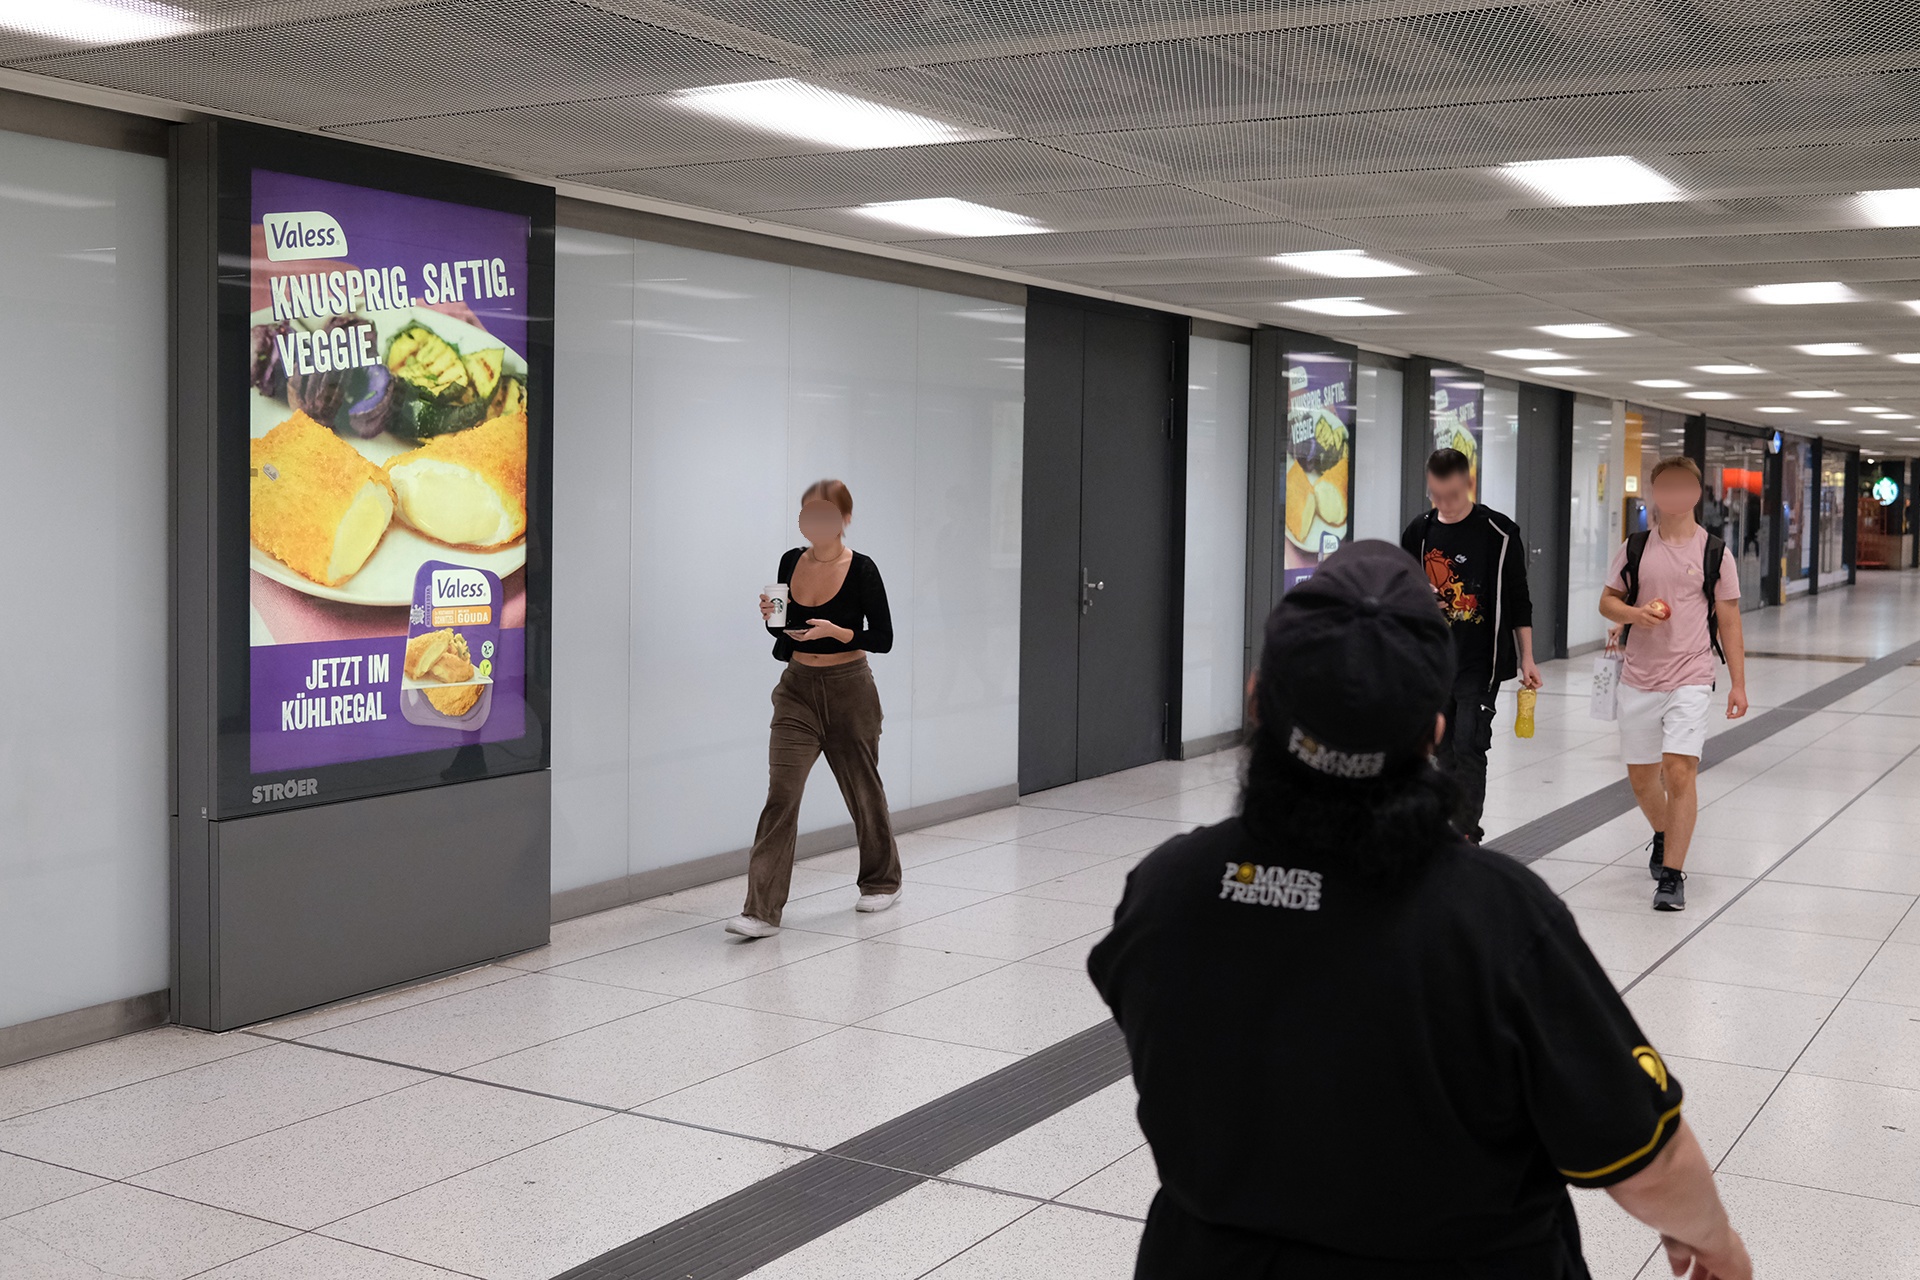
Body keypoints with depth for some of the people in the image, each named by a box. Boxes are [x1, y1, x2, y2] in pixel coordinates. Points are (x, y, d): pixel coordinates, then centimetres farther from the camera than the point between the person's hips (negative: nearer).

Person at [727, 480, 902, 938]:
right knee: (781, 793, -9)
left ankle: (882, 881, 37)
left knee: (862, 788, 14)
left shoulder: (861, 569, -10)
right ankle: (762, 910, -12)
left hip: (848, 689, -3)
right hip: (798, 689, 3)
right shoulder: (791, 561, 4)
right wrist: (772, 618, -8)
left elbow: (883, 638, -9)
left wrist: (836, 631, -24)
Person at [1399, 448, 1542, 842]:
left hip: (1481, 662, -4)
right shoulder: (1418, 533, 5)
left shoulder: (1500, 533, -5)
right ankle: (1455, 830, 18)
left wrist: (1526, 659, 0)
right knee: (1445, 750, 9)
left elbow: (1519, 602, 1)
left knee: (1469, 747, -12)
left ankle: (1465, 837, -10)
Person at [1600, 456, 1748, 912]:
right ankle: (1663, 836, 42)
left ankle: (1672, 874, -9)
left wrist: (1738, 683, 0)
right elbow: (1607, 601, 9)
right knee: (1641, 776, 12)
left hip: (1690, 680, -3)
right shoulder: (1634, 548, 6)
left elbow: (1728, 620, 3)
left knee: (1680, 772, -15)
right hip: (1638, 679, 3)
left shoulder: (1715, 552, 0)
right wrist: (1635, 613, -13)